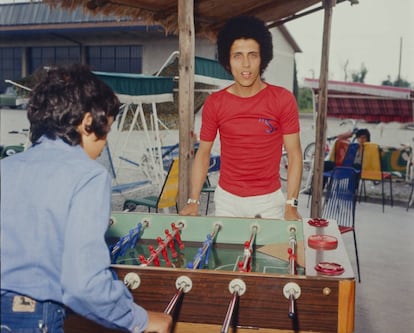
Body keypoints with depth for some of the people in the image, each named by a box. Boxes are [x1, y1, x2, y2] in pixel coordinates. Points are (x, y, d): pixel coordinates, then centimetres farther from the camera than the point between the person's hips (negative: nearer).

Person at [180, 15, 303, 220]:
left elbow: (294, 154, -7)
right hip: (227, 198, 1)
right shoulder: (214, 103, -5)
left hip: (269, 199, -1)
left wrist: (291, 205, -14)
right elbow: (203, 152, 3)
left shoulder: (283, 100, -10)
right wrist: (193, 201, -4)